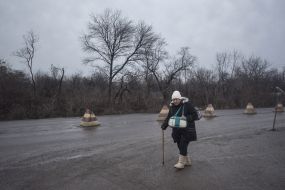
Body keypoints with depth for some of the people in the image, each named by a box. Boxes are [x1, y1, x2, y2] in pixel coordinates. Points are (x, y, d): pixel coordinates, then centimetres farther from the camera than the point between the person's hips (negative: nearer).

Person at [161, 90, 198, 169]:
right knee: (180, 146, 9)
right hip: (177, 130, 6)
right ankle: (187, 161, 27)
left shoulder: (187, 104, -12)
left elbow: (195, 115, -12)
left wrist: (186, 119, -26)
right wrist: (164, 125, -6)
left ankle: (181, 163, 2)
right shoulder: (172, 107, 5)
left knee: (183, 145, -9)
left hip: (187, 130, -6)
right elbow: (169, 117, 10)